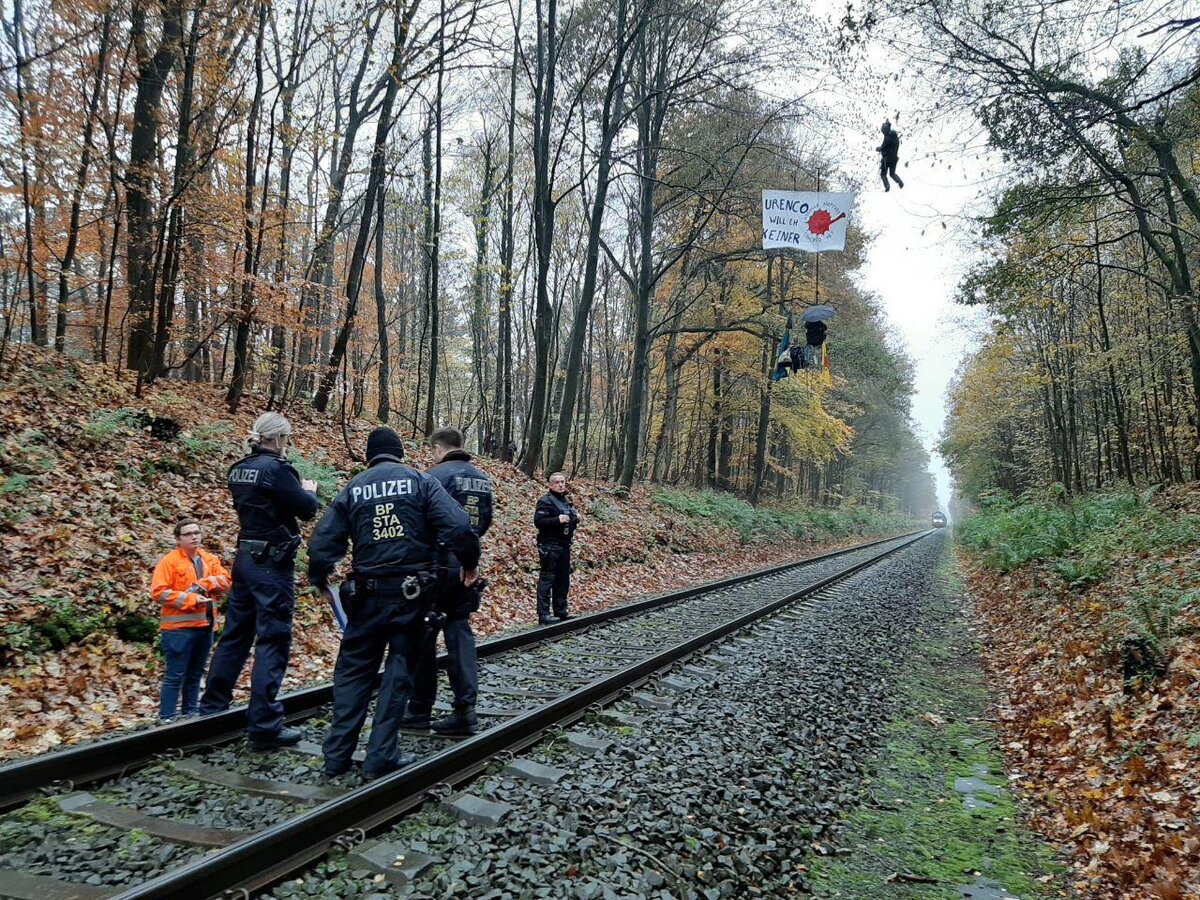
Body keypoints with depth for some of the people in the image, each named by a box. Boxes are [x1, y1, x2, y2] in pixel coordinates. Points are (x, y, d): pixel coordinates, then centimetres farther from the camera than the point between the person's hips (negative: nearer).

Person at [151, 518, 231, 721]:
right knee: (175, 675, -4)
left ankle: (191, 711, 25)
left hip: (204, 625, 6)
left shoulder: (210, 560, 12)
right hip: (179, 627, -6)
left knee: (196, 673, 15)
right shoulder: (169, 561, -5)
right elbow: (158, 592, -13)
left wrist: (202, 584, -14)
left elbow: (226, 580, 1)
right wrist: (190, 599, -18)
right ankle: (167, 717, 3)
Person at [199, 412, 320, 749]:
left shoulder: (239, 469, 10)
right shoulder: (276, 468, -16)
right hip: (272, 563, -8)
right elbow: (306, 509, -12)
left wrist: (295, 491, 18)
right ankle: (265, 726, 1)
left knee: (236, 632, 19)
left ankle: (213, 704, 31)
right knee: (272, 641, -3)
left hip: (245, 558, 8)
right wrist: (310, 491, 7)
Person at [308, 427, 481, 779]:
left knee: (353, 670, 14)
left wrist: (319, 579, 21)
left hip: (369, 594, 2)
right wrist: (470, 564, 1)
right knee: (399, 670, 9)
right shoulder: (420, 482, -1)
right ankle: (380, 757, 11)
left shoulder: (353, 488, 5)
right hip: (413, 592, -1)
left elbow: (322, 542, 2)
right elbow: (458, 526, -14)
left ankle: (337, 756, 15)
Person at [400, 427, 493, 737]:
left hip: (437, 565, -6)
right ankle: (465, 709, 4)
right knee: (459, 630, 9)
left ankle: (420, 709, 12)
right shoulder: (483, 479, 11)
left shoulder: (437, 475, -11)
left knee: (423, 633, 5)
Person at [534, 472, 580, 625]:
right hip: (550, 547, -9)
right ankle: (543, 615, -7)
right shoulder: (545, 501, -8)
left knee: (563, 581, 14)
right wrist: (558, 520, -27)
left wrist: (575, 519, 9)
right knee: (547, 579, -8)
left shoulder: (566, 501, 19)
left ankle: (561, 612, 23)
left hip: (564, 546, 9)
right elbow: (538, 521, -19)